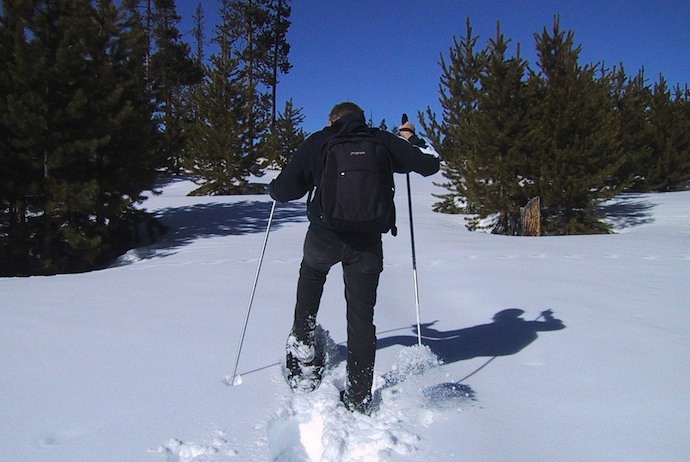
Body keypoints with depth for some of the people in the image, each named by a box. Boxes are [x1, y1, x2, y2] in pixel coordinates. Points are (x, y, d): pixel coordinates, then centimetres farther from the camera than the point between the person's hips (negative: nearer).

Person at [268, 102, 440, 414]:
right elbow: (429, 165, 10)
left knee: (311, 272, 34)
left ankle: (303, 348, 33)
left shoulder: (317, 142, 7)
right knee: (361, 319, 10)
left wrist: (274, 187, 28)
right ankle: (358, 399, 18)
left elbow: (283, 191, 3)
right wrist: (411, 139, 29)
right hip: (367, 243, 0)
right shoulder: (381, 141, 9)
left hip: (324, 236, 0)